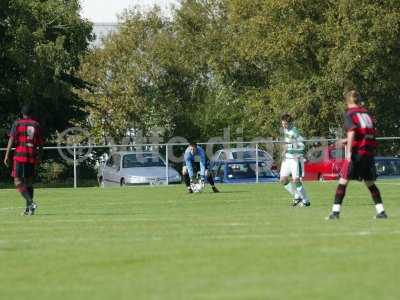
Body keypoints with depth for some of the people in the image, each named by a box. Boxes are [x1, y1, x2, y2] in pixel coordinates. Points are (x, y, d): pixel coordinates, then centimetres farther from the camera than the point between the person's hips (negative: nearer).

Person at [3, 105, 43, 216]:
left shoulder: (17, 123, 0)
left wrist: (7, 155, -6)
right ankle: (28, 209, 8)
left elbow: (11, 140, -7)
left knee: (18, 182, -3)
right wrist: (38, 156, 20)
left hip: (20, 155, -4)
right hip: (32, 156, 4)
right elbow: (40, 143, 10)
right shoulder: (36, 125, 9)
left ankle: (30, 202, -22)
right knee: (29, 182, 11)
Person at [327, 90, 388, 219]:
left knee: (343, 181, 1)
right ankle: (381, 211, 10)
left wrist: (349, 151, -20)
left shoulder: (349, 114, -3)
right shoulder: (366, 113, 14)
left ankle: (335, 211, -3)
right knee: (370, 183, 15)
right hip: (369, 153, 5)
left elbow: (352, 132, -17)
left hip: (356, 152, -5)